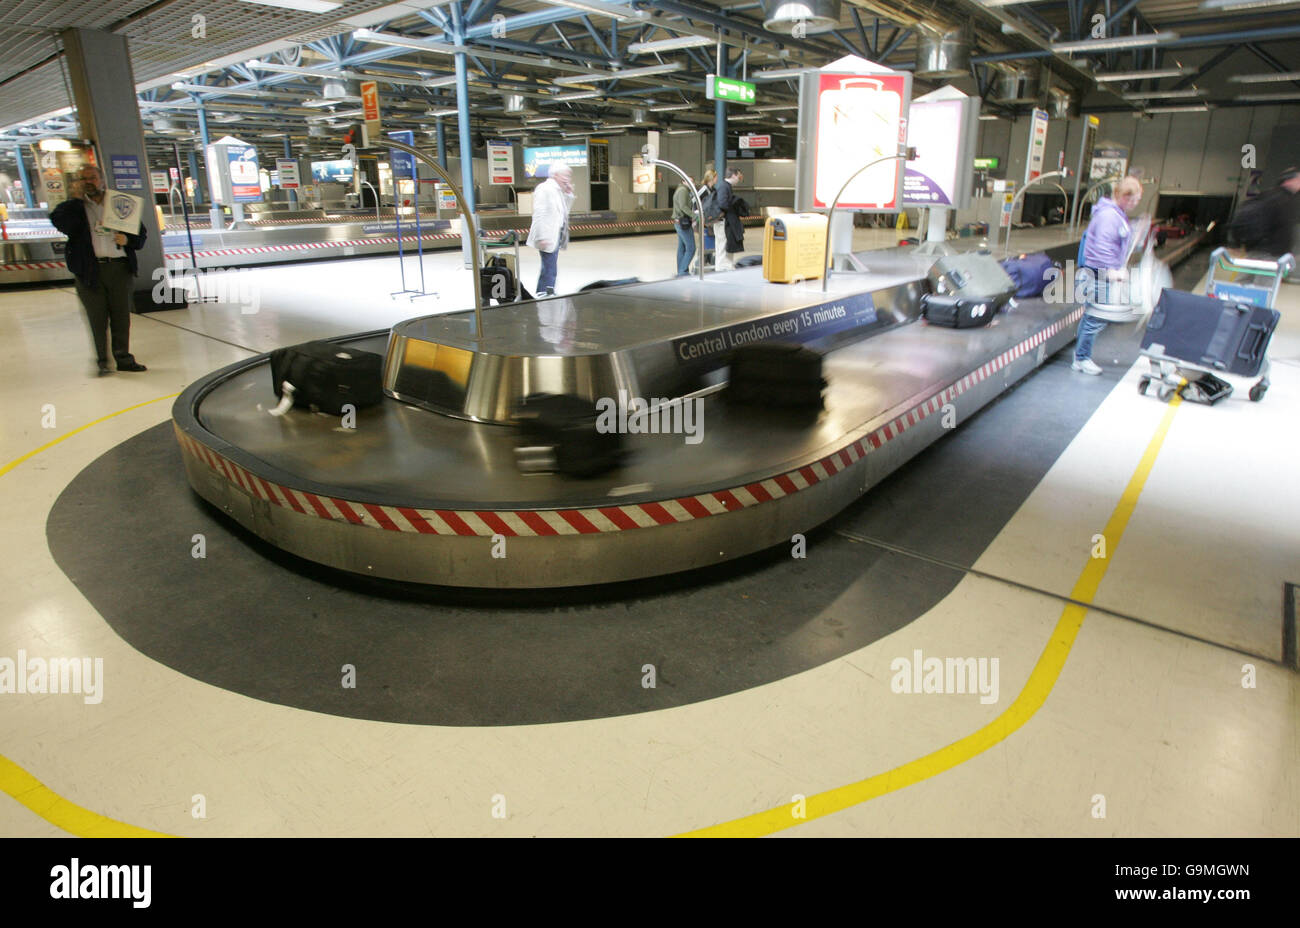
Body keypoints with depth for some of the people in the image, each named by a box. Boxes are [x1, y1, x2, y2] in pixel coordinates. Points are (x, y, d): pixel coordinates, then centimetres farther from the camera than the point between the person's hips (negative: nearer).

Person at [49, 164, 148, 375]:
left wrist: (128, 240, -4)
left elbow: (140, 233, 17)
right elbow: (59, 222, -10)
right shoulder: (75, 207, 10)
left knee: (121, 316, 4)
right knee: (97, 318, -1)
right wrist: (76, 198, -8)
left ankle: (123, 358, 13)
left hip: (119, 266, 1)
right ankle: (102, 361, 5)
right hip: (90, 269, -1)